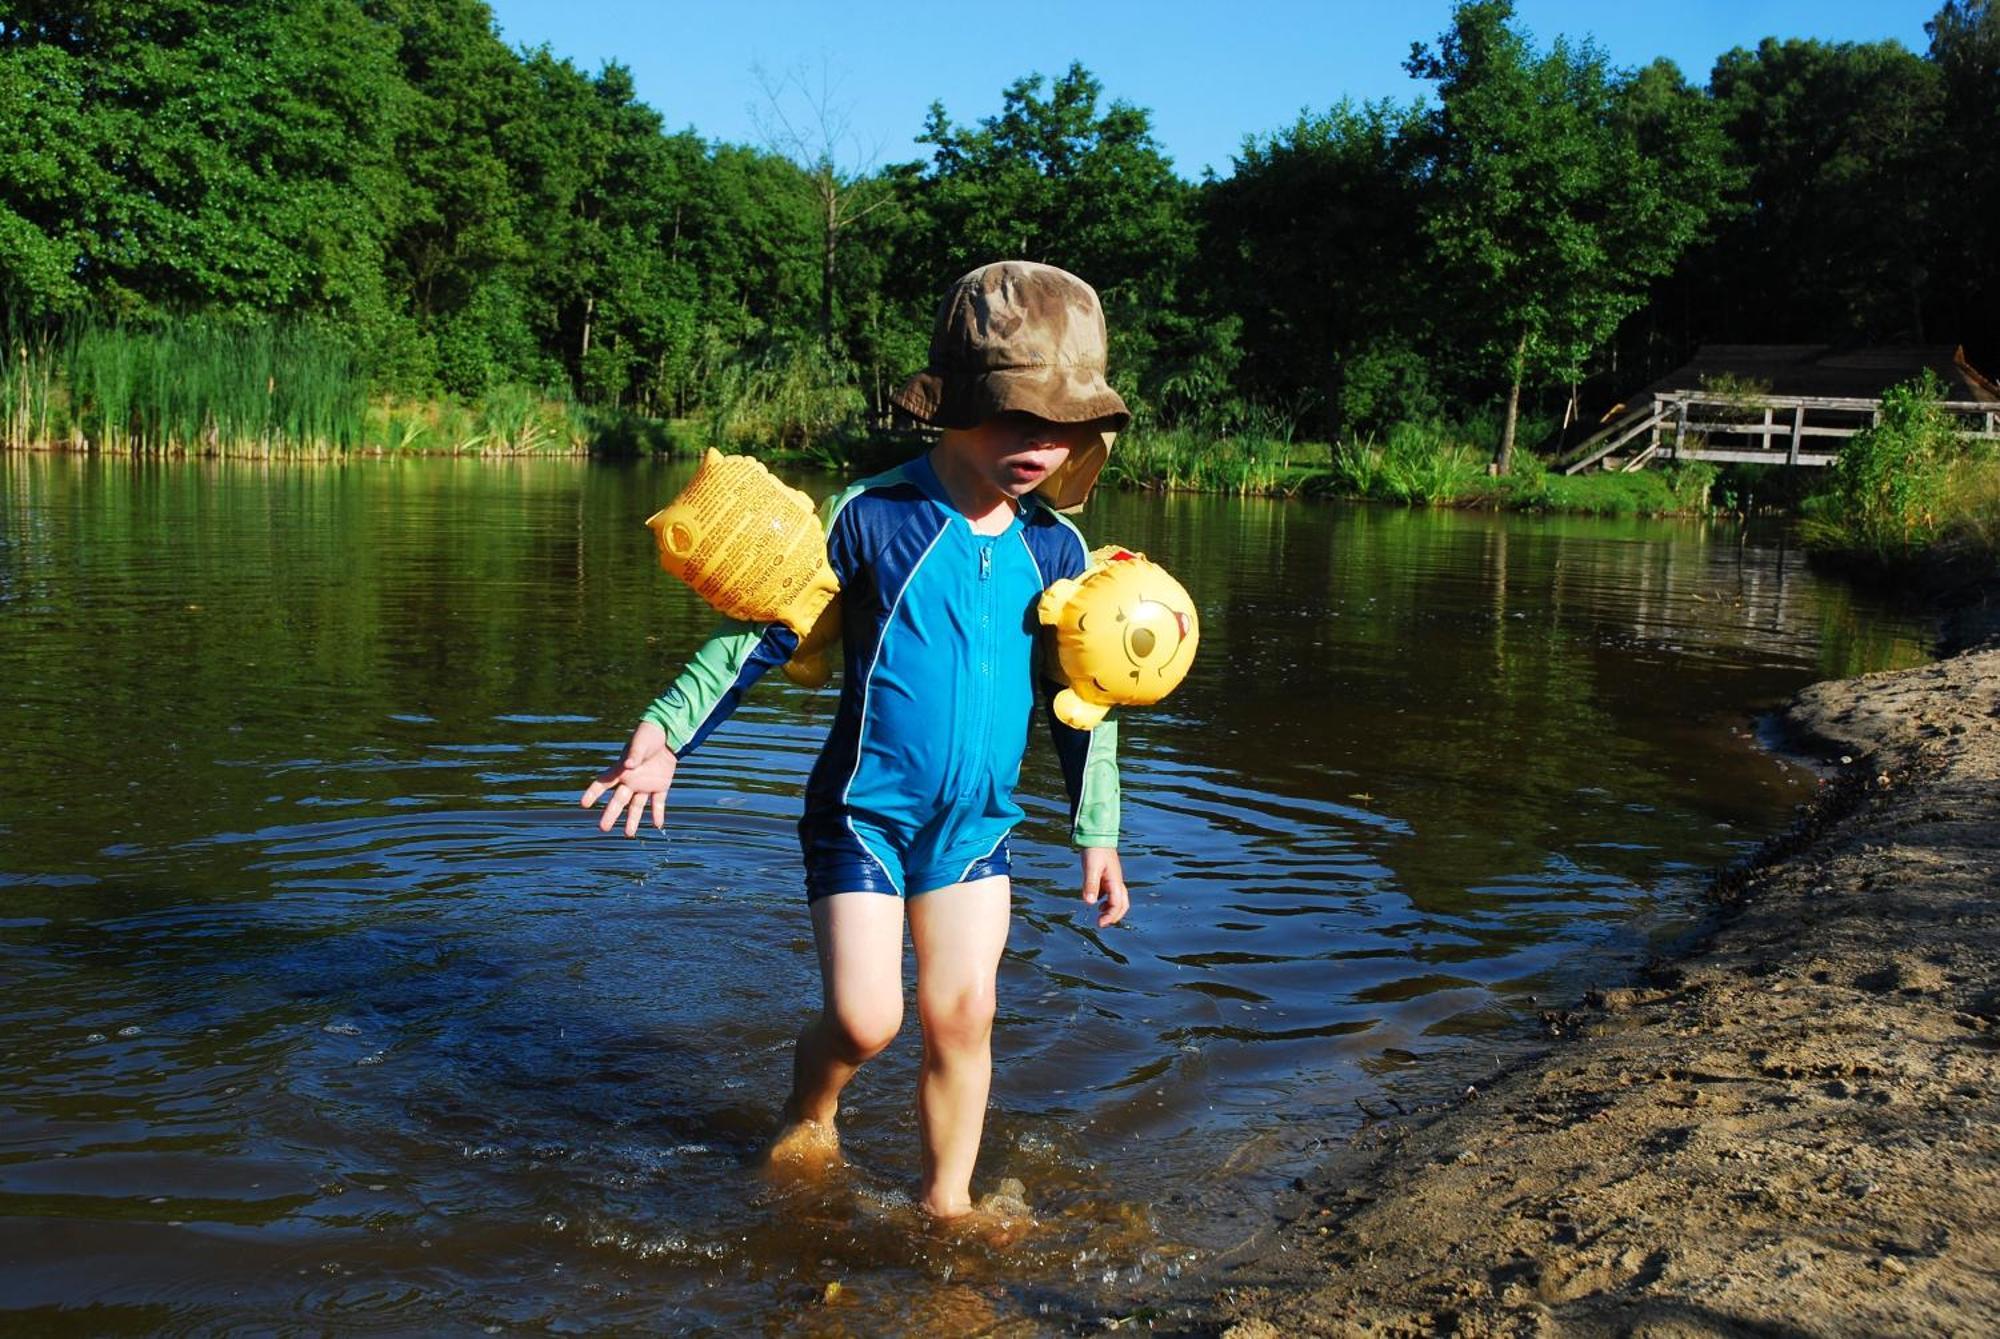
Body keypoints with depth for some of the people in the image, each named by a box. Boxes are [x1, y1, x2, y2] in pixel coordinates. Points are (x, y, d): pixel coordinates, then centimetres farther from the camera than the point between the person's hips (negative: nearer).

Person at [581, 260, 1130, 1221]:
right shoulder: (872, 517, -13)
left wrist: (1096, 834, 12)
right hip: (863, 814, -3)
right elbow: (765, 634, -5)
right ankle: (805, 1118, 28)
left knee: (962, 1016, 3)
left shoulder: (1055, 548, -1)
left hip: (976, 821, 3)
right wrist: (668, 729, -11)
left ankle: (946, 1201, 23)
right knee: (863, 1020, -7)